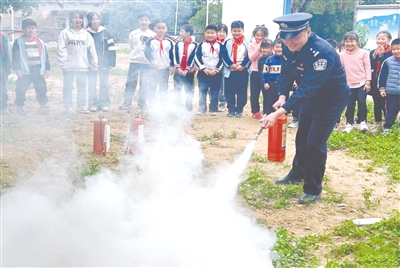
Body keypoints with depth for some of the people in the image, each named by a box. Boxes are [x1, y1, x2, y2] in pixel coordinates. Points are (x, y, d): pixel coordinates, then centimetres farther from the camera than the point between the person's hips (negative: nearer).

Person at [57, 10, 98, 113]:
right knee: (68, 86, 4)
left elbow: (91, 49, 5)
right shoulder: (65, 33, -1)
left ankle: (81, 105, 17)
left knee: (82, 86, 8)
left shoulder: (86, 34, 7)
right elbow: (61, 49, -5)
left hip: (83, 66, 2)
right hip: (69, 66, -2)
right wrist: (63, 64, -11)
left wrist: (94, 62, -1)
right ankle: (68, 106, 13)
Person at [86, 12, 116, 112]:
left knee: (104, 84, 5)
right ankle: (93, 104, 10)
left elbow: (111, 49, 0)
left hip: (104, 63, 0)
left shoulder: (106, 33, 1)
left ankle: (104, 103, 12)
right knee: (92, 84, 3)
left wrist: (111, 62, -5)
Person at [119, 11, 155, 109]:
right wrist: (135, 54, 0)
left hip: (147, 62, 0)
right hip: (134, 61, 0)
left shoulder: (153, 35, 1)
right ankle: (127, 102, 8)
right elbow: (131, 47, 9)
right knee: (130, 82, 2)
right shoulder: (133, 33, 3)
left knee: (145, 83, 4)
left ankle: (142, 102, 17)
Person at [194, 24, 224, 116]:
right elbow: (197, 58, -4)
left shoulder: (219, 45, 3)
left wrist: (216, 70, -10)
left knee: (214, 93, 5)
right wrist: (204, 69, -13)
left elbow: (222, 59, 0)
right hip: (203, 72, 0)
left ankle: (213, 109, 11)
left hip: (216, 73, 0)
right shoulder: (201, 45, 2)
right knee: (202, 92, -1)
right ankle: (201, 109, 2)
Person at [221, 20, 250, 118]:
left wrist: (243, 66, -14)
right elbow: (224, 55, -1)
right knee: (229, 92, 4)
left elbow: (249, 56, -3)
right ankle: (231, 110, 13)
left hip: (243, 71, -1)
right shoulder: (227, 43, 6)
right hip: (229, 71, 1)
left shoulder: (247, 43, 2)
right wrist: (231, 65, -14)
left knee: (241, 92, 2)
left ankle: (239, 110, 11)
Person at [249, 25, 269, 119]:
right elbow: (251, 58, -9)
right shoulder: (252, 45, 1)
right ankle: (255, 111, 16)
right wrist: (258, 49, -18)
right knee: (255, 93, 4)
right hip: (255, 72, -1)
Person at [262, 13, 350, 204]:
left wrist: (279, 112, -48)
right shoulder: (289, 47, -15)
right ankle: (297, 174, 42)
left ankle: (313, 190, 7)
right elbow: (286, 74, -2)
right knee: (302, 137, 19)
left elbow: (306, 88, -42)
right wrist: (282, 96, -21)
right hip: (311, 97, 7)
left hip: (332, 100, -7)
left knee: (315, 143, -10)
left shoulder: (322, 52, -38)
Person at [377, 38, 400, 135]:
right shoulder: (388, 61, -2)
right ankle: (386, 127, 23)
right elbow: (382, 76, 2)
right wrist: (382, 88, 0)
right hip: (391, 92, 0)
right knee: (390, 112, 8)